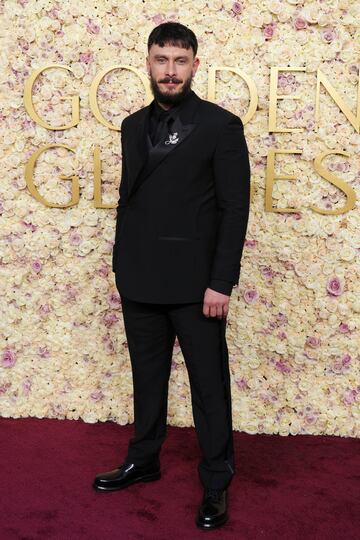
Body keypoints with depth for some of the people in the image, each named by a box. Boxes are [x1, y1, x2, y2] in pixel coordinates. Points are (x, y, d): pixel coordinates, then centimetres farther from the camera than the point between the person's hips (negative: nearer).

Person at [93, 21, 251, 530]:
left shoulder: (221, 125, -6)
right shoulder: (133, 126, 10)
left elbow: (234, 209, -10)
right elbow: (127, 199, 14)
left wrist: (221, 283, -15)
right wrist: (122, 266, 11)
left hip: (194, 282, -5)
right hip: (140, 279, 5)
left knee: (209, 383, 6)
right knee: (147, 376, 18)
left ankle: (216, 483, 21)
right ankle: (143, 460, 36)